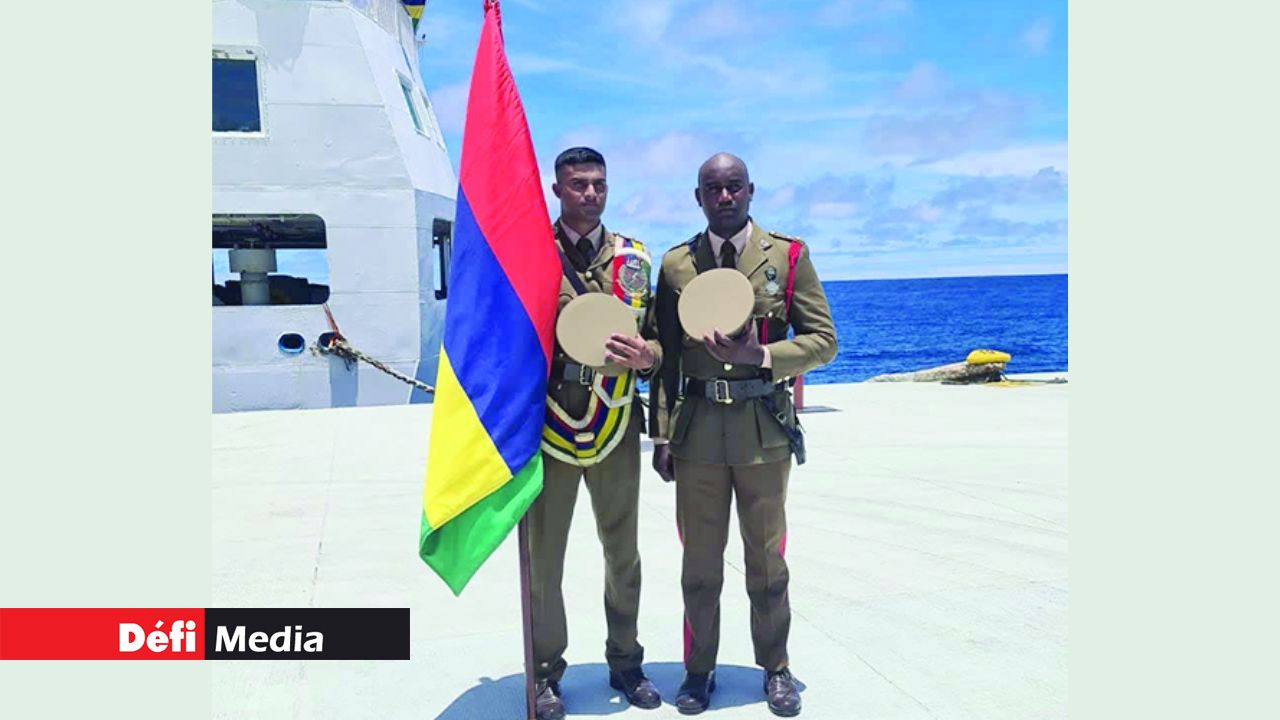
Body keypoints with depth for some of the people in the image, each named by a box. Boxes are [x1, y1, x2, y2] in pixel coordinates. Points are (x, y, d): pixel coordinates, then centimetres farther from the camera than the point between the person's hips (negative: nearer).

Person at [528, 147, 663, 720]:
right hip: (548, 428, -2)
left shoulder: (635, 258, 8)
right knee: (542, 556, 6)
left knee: (622, 553, 13)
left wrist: (644, 355, -10)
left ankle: (625, 662, 30)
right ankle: (545, 671, 23)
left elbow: (661, 339, 12)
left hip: (616, 428, 3)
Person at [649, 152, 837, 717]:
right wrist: (662, 435, 3)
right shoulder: (675, 265, 7)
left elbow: (823, 341, 1)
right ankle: (699, 669, 26)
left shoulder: (788, 257, 3)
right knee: (700, 562, 9)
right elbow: (666, 358, 8)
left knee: (767, 559, 10)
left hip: (765, 428, -1)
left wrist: (762, 355, -16)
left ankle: (776, 668, 28)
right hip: (697, 430, 1)